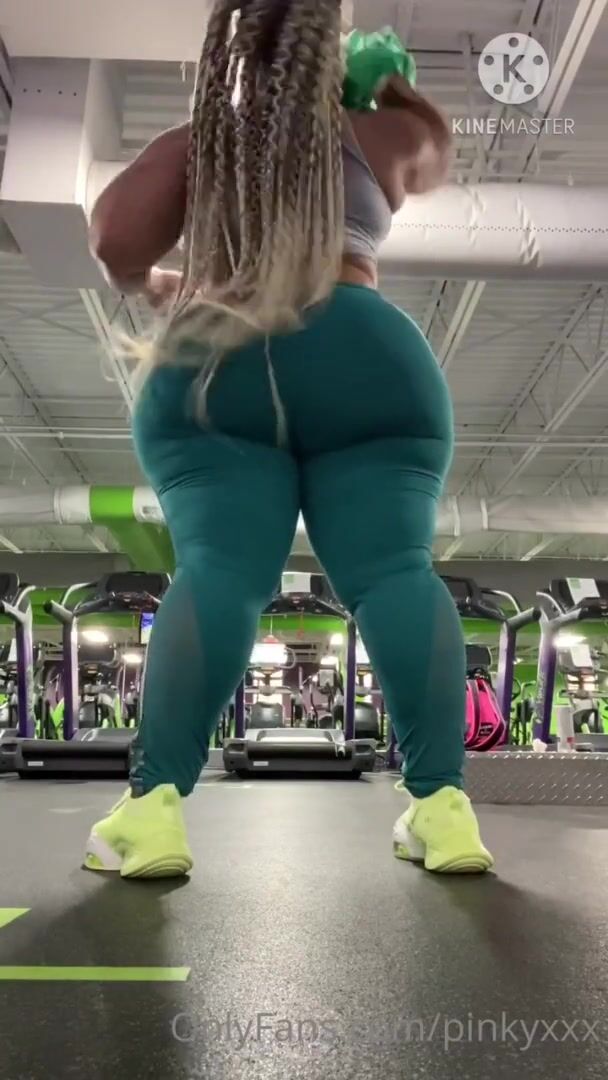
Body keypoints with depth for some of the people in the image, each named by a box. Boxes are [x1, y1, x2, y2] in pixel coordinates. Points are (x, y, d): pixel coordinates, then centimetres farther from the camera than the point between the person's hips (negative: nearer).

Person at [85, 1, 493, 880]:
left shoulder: (194, 145, 23)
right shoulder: (378, 136, 26)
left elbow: (114, 241, 10)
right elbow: (434, 152, 47)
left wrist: (154, 287, 30)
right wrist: (386, 87, 58)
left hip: (212, 367, 1)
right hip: (369, 360, 0)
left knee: (220, 568, -12)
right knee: (393, 566, -9)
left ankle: (154, 806, -25)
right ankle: (442, 804, -19)